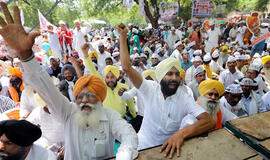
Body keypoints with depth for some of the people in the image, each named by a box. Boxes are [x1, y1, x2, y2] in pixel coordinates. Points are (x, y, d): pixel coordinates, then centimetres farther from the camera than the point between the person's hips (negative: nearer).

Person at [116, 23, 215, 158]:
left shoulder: (184, 98, -13)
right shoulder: (151, 88, -13)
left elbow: (209, 121, -20)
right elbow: (127, 67, -18)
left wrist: (182, 133, -35)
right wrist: (123, 36, -18)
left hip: (168, 149, 2)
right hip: (144, 146, -1)